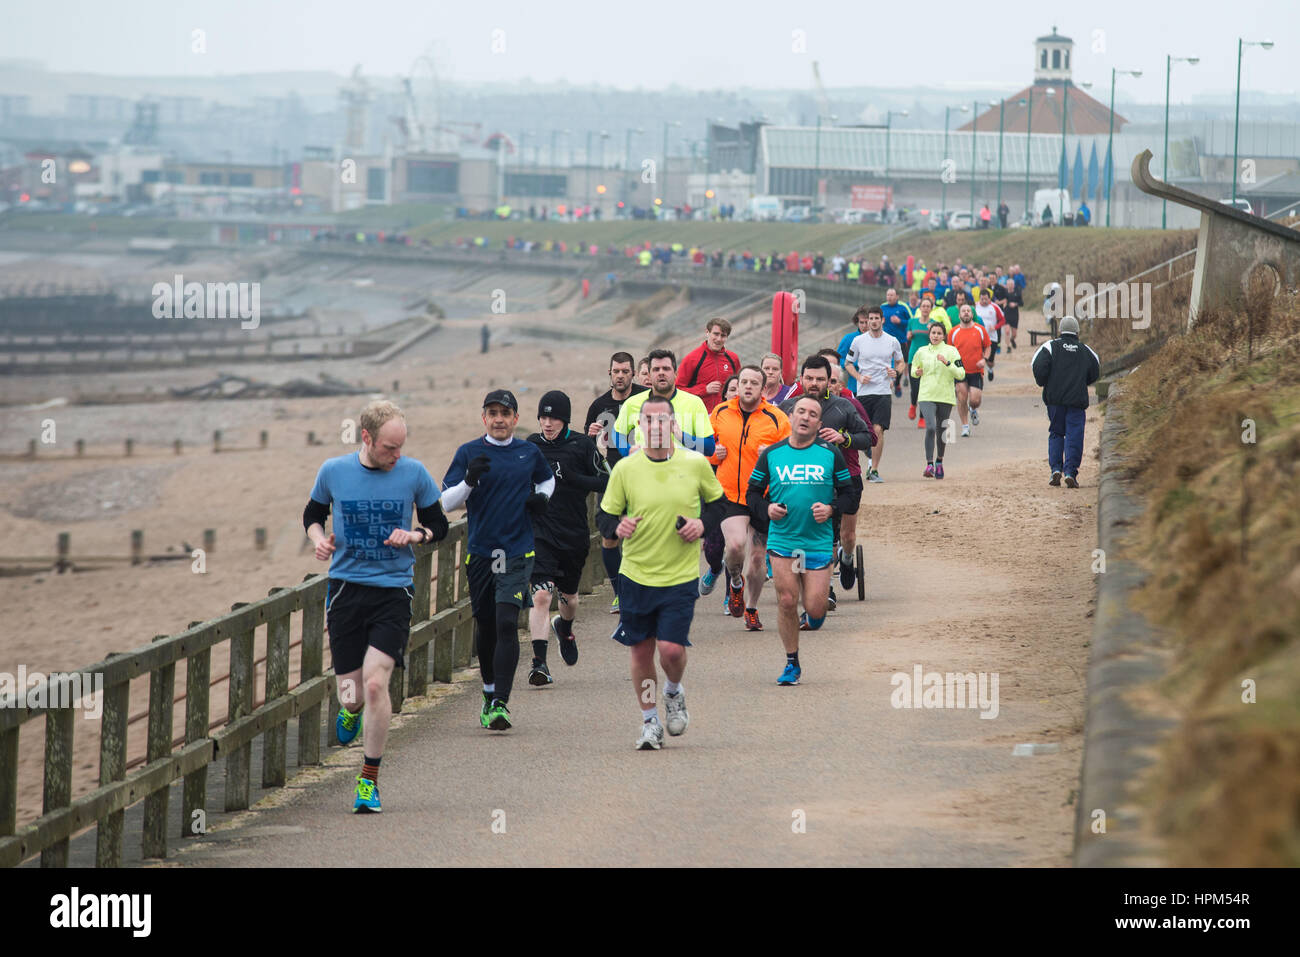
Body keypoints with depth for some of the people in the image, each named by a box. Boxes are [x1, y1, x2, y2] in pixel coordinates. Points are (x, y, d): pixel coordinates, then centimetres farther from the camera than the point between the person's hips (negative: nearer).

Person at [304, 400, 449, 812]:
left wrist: (416, 535, -11)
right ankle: (351, 707, 42)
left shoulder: (414, 474, -2)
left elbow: (438, 524, 10)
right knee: (352, 692, 0)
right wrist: (319, 538, -5)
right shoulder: (333, 471, -1)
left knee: (375, 682, -15)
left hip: (393, 591, -1)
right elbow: (313, 513, 16)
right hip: (345, 588, 1)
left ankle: (369, 779, 0)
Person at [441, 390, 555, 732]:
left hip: (518, 553, -1)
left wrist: (542, 497, 7)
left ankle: (501, 703, -18)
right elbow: (447, 501, -3)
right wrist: (469, 480, -20)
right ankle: (489, 694, 31)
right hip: (480, 551, 1)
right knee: (485, 627, 11)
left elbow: (547, 479, 29)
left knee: (507, 623, -14)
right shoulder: (468, 453, 1)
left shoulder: (530, 453, 7)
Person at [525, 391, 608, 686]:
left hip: (574, 534, 0)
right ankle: (539, 661, -17)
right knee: (541, 595, -17)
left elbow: (605, 482, -7)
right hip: (539, 533, 0)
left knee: (568, 595, 19)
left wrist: (570, 478, -19)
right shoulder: (532, 445, 4)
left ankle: (564, 628, 54)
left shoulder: (582, 445, -4)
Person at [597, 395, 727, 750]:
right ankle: (650, 723, 22)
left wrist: (703, 523, -6)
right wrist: (617, 527, -17)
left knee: (671, 649, -11)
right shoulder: (625, 469, -2)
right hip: (636, 575, 1)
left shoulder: (696, 464, -2)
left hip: (681, 576, -1)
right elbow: (604, 515, 5)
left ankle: (674, 692, 24)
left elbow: (718, 502, 13)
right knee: (640, 652, 5)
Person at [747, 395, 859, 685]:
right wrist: (766, 509, -8)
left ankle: (813, 616, 32)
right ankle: (792, 664, 11)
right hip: (781, 540, 1)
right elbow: (753, 493, 12)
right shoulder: (771, 454, 4)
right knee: (786, 601, -5)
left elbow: (851, 494, 6)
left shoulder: (831, 454, 1)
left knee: (815, 610, -6)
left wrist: (831, 509, -13)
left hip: (818, 542, -1)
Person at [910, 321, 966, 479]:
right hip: (927, 396, 0)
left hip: (945, 396, 0)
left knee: (941, 431, 10)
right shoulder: (922, 351, 8)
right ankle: (929, 464, -21)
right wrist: (916, 372, 0)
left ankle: (939, 461, 33)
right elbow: (914, 367, 24)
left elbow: (961, 374, -5)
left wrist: (947, 363, -18)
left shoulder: (951, 351, 0)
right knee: (930, 428, -19)